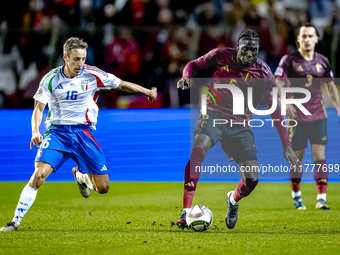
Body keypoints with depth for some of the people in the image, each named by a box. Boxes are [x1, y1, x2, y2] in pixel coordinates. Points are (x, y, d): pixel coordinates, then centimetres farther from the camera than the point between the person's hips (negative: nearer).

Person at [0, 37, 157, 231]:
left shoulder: (92, 75, -5)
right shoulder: (51, 79, -4)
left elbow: (122, 84, 8)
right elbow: (39, 108, -2)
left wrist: (147, 91, 4)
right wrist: (35, 131, -19)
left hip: (83, 132, 1)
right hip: (57, 131, -1)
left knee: (103, 188, -2)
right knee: (39, 175, -24)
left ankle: (81, 175, 34)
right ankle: (16, 221, -13)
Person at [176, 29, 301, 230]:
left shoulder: (263, 73, -8)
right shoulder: (221, 56, -9)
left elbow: (275, 110, -3)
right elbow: (194, 64, 9)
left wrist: (287, 146, -7)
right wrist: (187, 77, -16)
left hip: (240, 126, 1)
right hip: (213, 115, -1)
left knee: (252, 179, -8)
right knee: (199, 149, -33)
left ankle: (233, 200, 32)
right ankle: (186, 211, -33)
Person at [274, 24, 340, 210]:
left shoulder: (322, 61, 7)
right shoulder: (289, 60, -5)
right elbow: (278, 83, -11)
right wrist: (286, 103, -26)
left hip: (318, 116, 2)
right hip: (297, 116, -2)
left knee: (319, 155, -7)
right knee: (297, 158, 3)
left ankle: (321, 198, -8)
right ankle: (296, 195, 19)